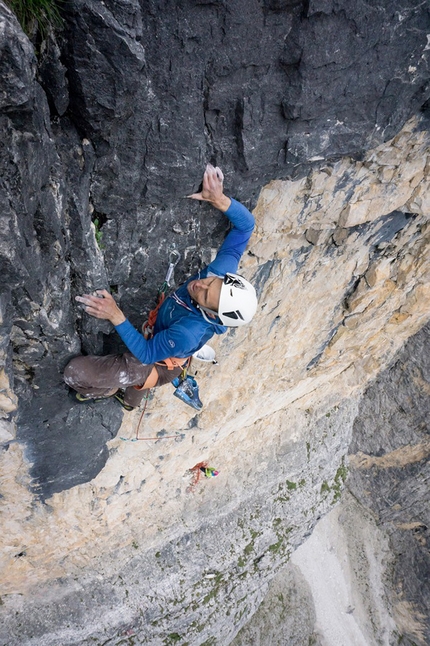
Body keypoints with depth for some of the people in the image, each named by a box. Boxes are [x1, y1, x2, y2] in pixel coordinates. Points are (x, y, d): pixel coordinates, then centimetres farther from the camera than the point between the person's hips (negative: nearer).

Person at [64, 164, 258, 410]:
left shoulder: (190, 332, -47)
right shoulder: (223, 269, -31)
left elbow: (148, 354, -36)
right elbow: (246, 222, -23)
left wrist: (116, 316, -46)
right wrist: (220, 200, -41)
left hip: (158, 365, -7)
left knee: (75, 371, -13)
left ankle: (105, 390, 24)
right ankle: (130, 400, 73)